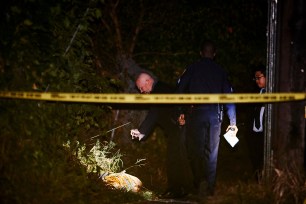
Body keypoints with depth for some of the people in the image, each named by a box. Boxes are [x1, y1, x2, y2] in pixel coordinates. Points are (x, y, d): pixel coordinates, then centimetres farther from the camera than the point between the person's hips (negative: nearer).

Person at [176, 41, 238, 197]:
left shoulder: (192, 68, 4)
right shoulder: (220, 71, 9)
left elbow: (180, 90, -3)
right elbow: (229, 96, 6)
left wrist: (181, 112, 3)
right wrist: (233, 122, 8)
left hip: (197, 113, -2)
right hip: (215, 114, 2)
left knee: (196, 150, 5)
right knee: (212, 152, 8)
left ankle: (200, 181, -9)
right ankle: (210, 188, 8)